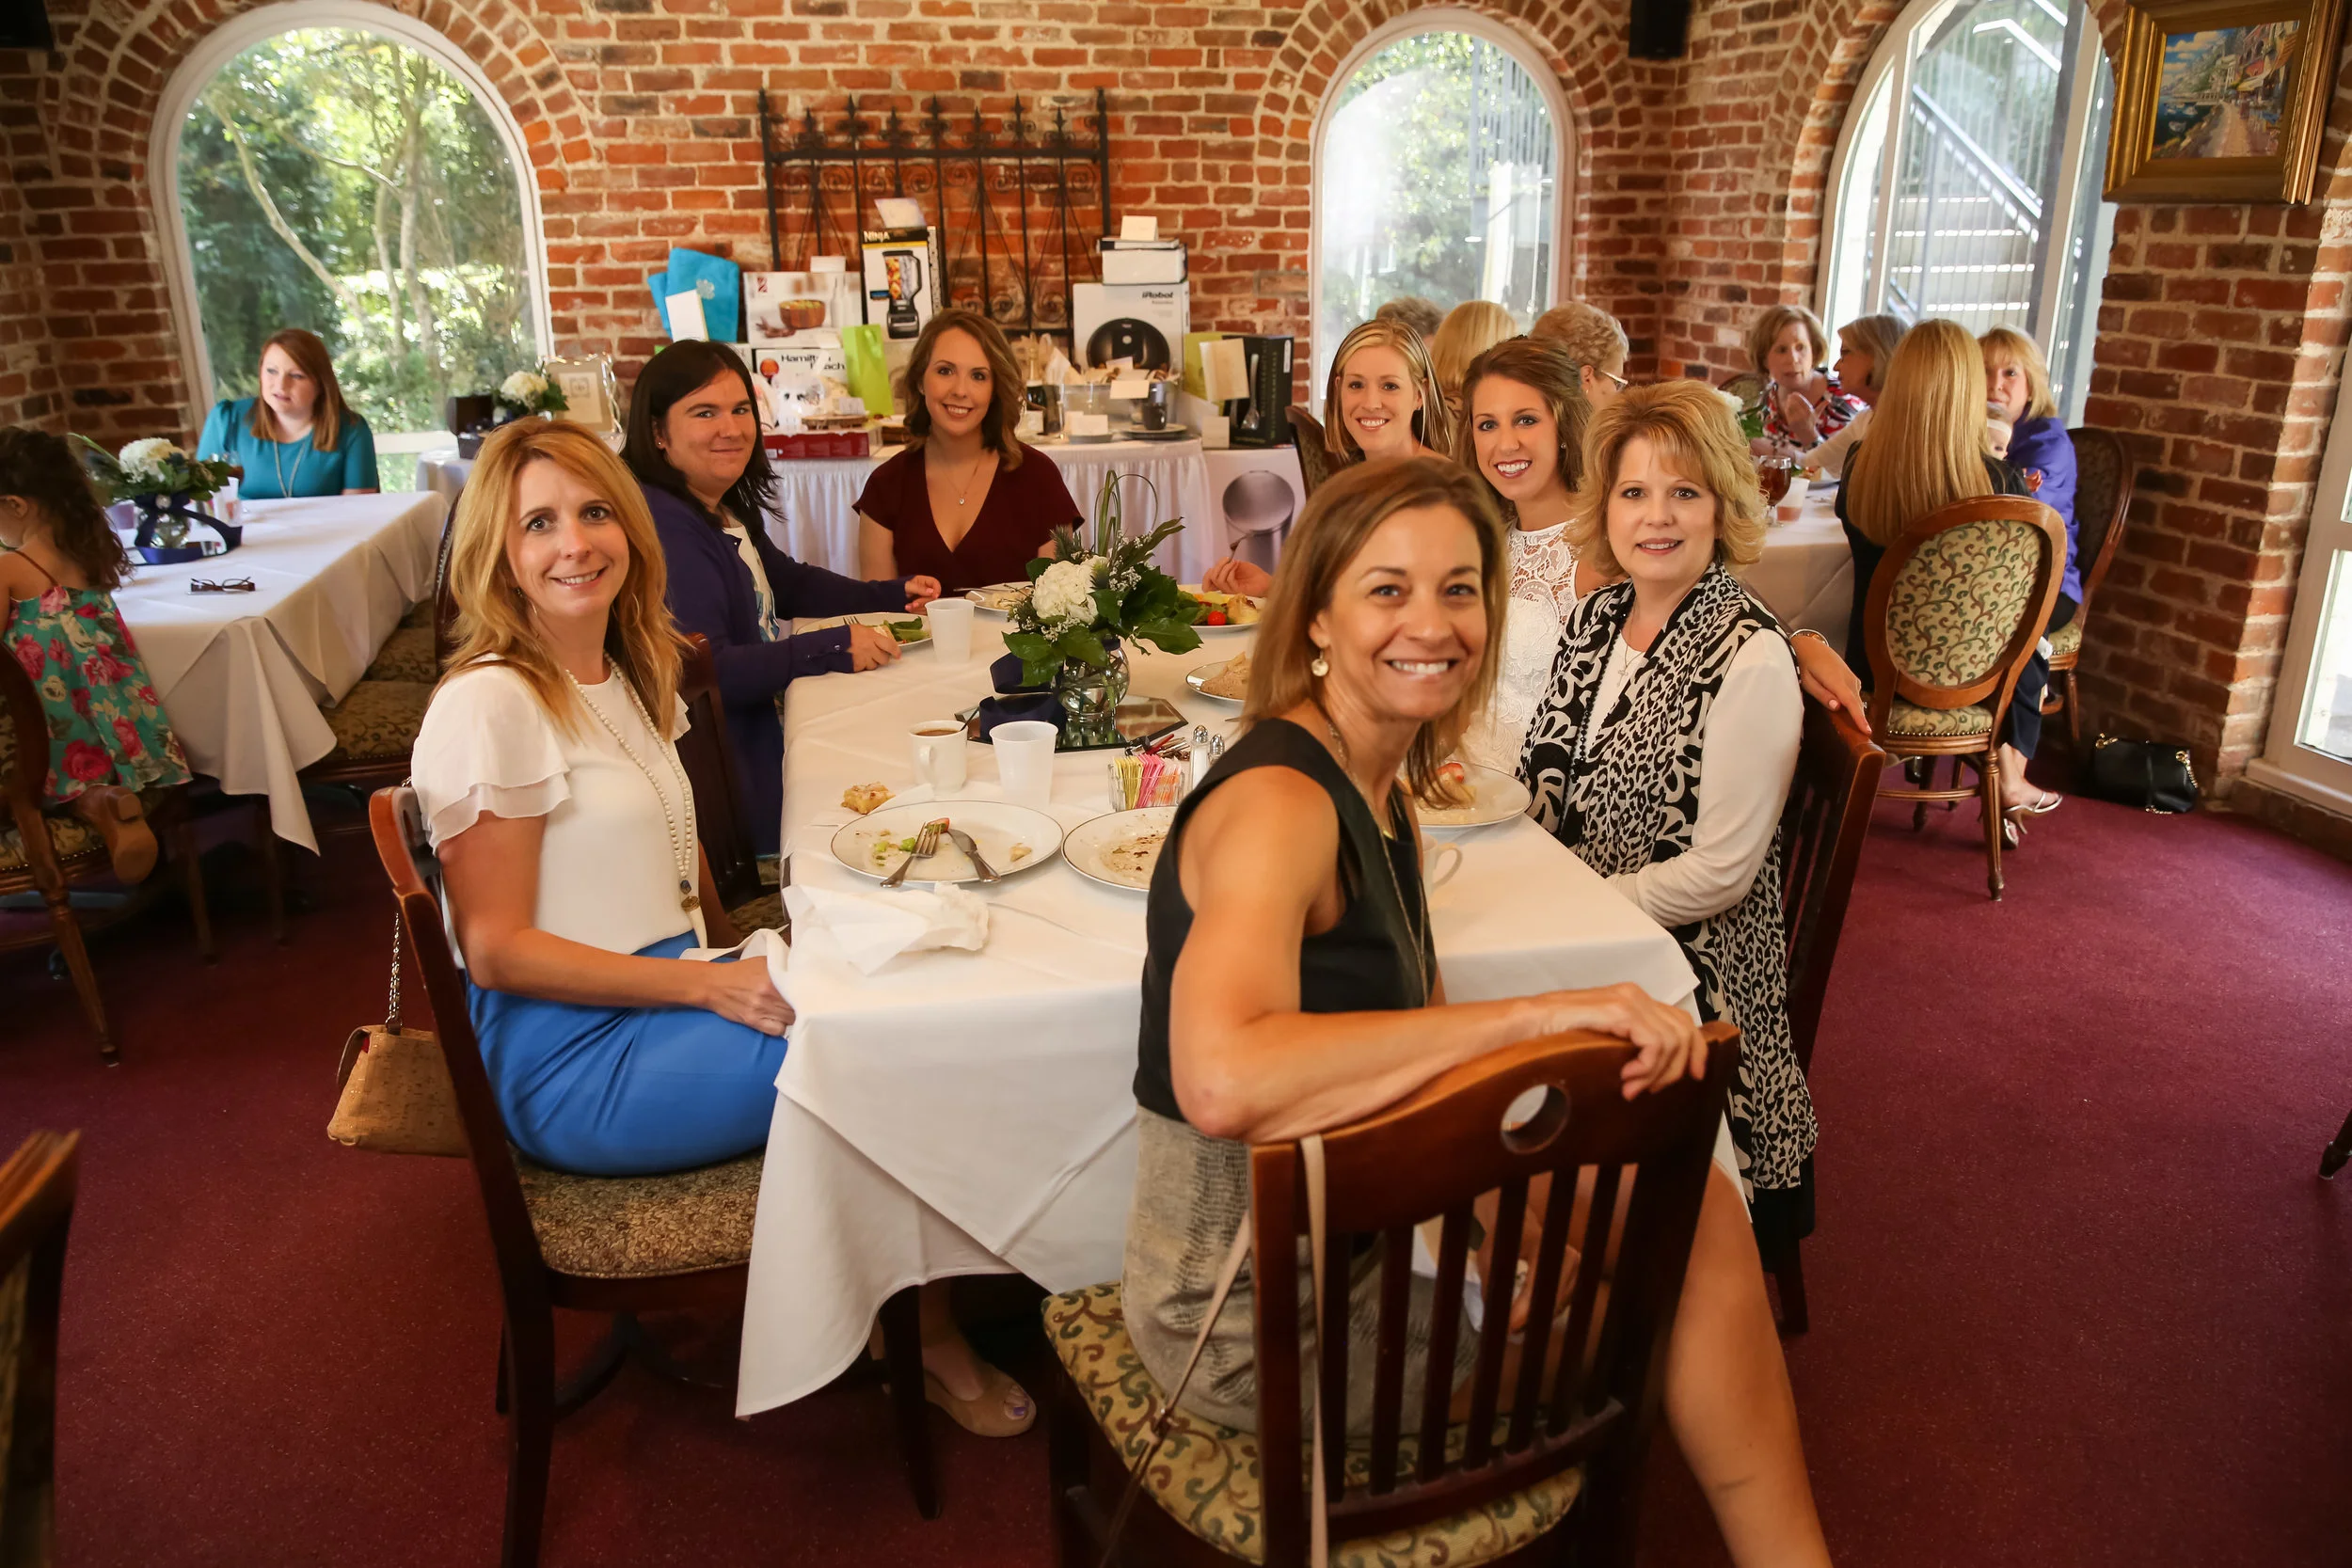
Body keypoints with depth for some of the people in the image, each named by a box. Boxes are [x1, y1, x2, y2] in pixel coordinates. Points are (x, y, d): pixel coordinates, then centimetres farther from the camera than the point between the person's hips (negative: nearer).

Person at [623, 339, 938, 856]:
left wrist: (893, 594, 17)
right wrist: (832, 649, -24)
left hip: (761, 731, 10)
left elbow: (788, 584, 29)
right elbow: (704, 670, -28)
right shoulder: (664, 524, -21)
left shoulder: (725, 505, 11)